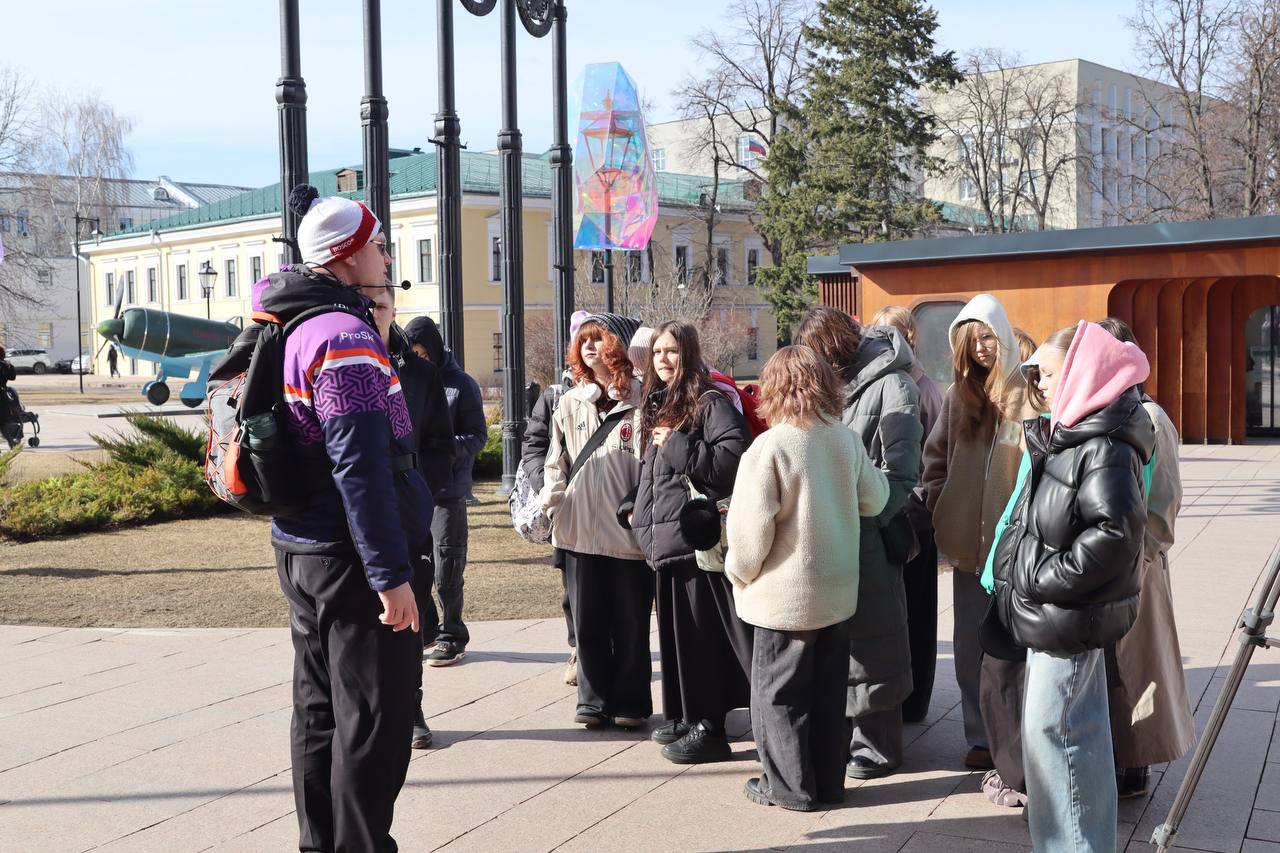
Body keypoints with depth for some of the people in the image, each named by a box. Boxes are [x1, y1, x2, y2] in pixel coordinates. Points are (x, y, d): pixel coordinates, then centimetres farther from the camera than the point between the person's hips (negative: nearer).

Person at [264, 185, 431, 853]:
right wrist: (391, 574, -23)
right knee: (373, 723, -2)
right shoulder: (348, 336, -18)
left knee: (320, 713, 17)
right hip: (351, 558, -10)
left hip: (301, 549, 10)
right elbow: (360, 465, -24)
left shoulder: (294, 328, 9)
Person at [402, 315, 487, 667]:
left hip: (447, 491, -4)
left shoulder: (461, 384, -3)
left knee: (447, 568, 0)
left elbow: (478, 435, -3)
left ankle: (452, 636, 13)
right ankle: (424, 628, 26)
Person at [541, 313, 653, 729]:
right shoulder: (569, 403, 11)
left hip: (629, 532, -4)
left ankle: (630, 702, 19)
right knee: (587, 621, 9)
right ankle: (594, 699, 21)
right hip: (581, 531, 4)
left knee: (630, 622, 6)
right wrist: (553, 503, 3)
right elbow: (557, 462, 14)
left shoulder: (641, 402, -4)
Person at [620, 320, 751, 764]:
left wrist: (676, 445, -19)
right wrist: (634, 509, 15)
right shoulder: (657, 406, 18)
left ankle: (708, 727, 3)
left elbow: (734, 458, -23)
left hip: (697, 537, -9)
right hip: (664, 537, 9)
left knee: (700, 634, -5)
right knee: (674, 630, 15)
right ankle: (684, 715, 26)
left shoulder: (710, 403, -8)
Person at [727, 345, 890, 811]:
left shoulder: (768, 447, -19)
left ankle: (789, 786, 17)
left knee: (777, 692, 10)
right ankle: (828, 781, 26)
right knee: (828, 690, 17)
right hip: (840, 592, 6)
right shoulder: (847, 440, -3)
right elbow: (876, 498, 9)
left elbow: (750, 528, -19)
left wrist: (740, 573, -2)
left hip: (785, 596, -6)